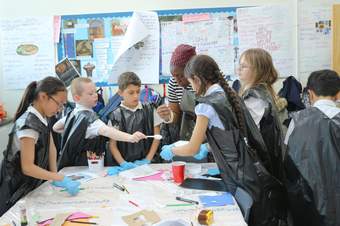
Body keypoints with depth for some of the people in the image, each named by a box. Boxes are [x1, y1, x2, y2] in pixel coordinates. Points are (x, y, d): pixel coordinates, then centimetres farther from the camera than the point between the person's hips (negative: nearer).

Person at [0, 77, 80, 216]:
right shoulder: (28, 124, -27)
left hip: (34, 184, 8)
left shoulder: (43, 118, -1)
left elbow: (51, 148, 6)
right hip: (18, 190, -8)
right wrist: (61, 179, -29)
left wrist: (55, 175, -5)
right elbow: (27, 167, -28)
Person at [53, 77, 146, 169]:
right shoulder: (89, 118, -25)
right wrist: (130, 138, -55)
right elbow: (106, 131, -43)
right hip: (84, 165, -9)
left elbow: (55, 128, 16)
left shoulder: (73, 113, 2)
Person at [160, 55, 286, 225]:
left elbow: (192, 149, -7)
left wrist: (171, 150, 12)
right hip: (255, 172, 8)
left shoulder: (207, 105, -15)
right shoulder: (230, 96, 7)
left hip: (243, 182, -8)